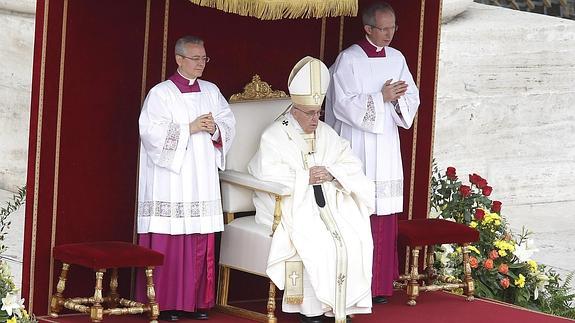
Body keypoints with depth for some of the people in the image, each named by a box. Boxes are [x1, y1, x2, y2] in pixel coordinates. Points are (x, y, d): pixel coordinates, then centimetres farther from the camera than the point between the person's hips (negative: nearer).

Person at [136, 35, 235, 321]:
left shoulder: (211, 92, 14)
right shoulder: (161, 93, -2)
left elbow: (229, 125, 14)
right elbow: (152, 132, -11)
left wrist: (215, 129, -7)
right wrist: (189, 129, -14)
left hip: (202, 179, 5)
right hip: (169, 180, -5)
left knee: (201, 242, 3)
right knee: (168, 242, -6)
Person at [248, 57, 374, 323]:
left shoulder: (326, 133, 16)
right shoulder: (274, 136, -1)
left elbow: (352, 165, 9)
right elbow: (268, 176, -15)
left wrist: (331, 172, -11)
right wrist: (306, 177, -16)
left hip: (327, 202, 5)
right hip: (292, 205, -5)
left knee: (354, 239, -20)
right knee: (317, 243, -30)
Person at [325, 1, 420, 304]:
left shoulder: (397, 59, 11)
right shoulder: (348, 59, -6)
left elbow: (412, 98, 11)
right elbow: (344, 104, -12)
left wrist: (398, 98, -11)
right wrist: (381, 98, -17)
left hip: (386, 146, 5)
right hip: (356, 147, -5)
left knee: (384, 217, 5)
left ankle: (380, 285, 11)